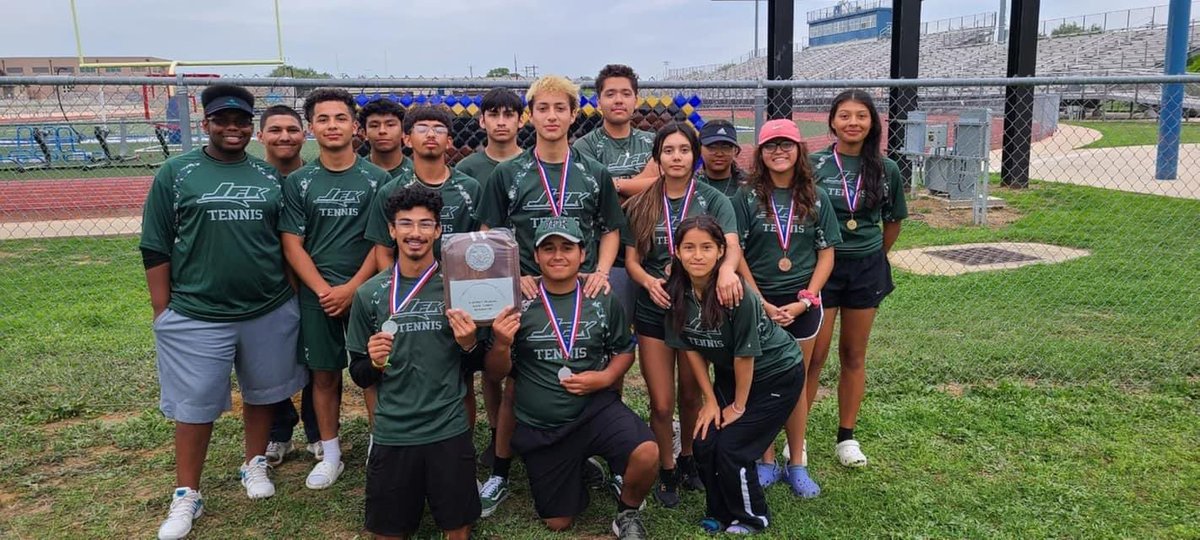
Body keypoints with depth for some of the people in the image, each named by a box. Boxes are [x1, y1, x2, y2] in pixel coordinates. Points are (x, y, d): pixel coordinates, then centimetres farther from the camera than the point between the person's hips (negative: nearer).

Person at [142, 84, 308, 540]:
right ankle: (186, 496, 20)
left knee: (261, 393, 16)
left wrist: (293, 295, 8)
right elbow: (156, 248, 0)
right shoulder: (176, 173, -1)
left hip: (270, 312, 3)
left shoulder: (269, 176, 6)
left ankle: (255, 465, 37)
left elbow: (288, 241, 12)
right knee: (195, 406, 5)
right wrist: (161, 309, -3)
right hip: (196, 316, -2)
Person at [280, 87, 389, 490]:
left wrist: (353, 287, -11)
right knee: (324, 374, 9)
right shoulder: (298, 182, 5)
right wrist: (324, 290, -10)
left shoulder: (376, 179, 1)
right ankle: (330, 455, 22)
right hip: (317, 294, 2)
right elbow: (292, 245, 2)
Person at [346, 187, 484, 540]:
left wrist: (469, 345, -15)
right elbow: (360, 377, 7)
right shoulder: (370, 293, -1)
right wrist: (374, 363, -14)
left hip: (449, 430, -1)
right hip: (392, 433, 1)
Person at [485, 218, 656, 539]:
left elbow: (624, 350, 11)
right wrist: (502, 345, -22)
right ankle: (579, 469, 42)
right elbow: (496, 375, -1)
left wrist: (605, 378, -10)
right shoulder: (519, 304, -7)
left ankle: (628, 513, 3)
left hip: (596, 409, 0)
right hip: (539, 427, 1)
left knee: (646, 453, -30)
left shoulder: (602, 300, -3)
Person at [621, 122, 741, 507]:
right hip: (653, 311, 1)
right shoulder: (641, 205, 2)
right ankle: (666, 471, 26)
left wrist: (727, 269, -43)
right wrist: (648, 280, -22)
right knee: (662, 404, 3)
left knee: (691, 395, 16)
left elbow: (732, 244, -20)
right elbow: (631, 259, 1)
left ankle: (687, 459, 40)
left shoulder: (712, 200, -5)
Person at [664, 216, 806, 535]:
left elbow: (745, 355, -22)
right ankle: (720, 513, 23)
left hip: (778, 374, -5)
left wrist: (738, 406, -11)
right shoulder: (677, 292, -13)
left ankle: (753, 518, 17)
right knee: (704, 444, -3)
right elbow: (691, 348, -3)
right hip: (729, 374, 6)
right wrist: (711, 400, -3)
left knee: (731, 447, -9)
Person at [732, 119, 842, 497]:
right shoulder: (747, 197, -3)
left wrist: (804, 301, -8)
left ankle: (797, 464, 23)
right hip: (757, 304, -1)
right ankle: (766, 462, 21)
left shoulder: (816, 199, 2)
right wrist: (762, 303, -12)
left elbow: (826, 254, 2)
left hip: (802, 305, 1)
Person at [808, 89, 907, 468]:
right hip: (822, 265, -2)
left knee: (854, 354, 12)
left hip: (867, 268, 3)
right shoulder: (814, 165, -7)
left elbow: (893, 220, 13)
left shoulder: (886, 170, 0)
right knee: (814, 355, 0)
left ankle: (847, 437, 24)